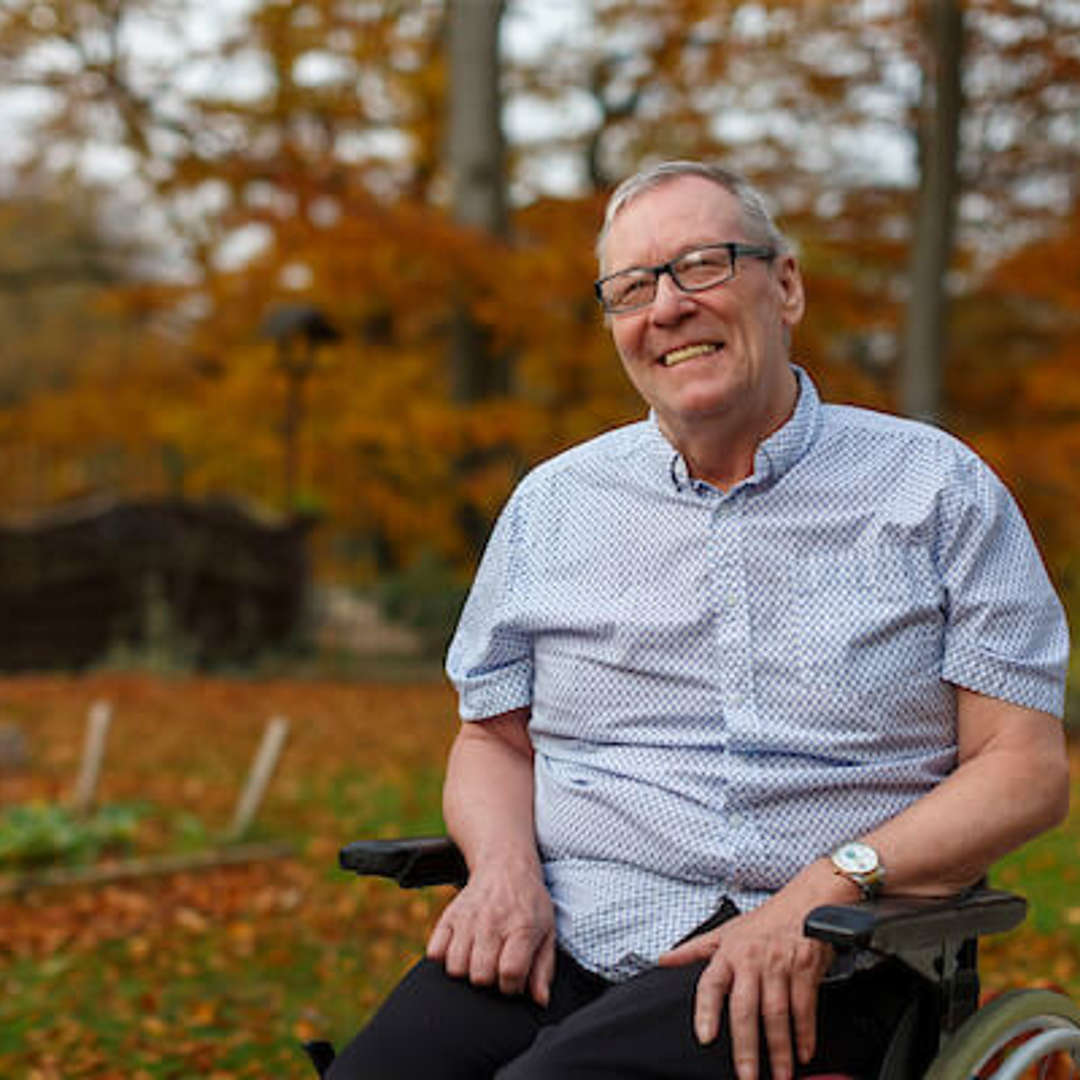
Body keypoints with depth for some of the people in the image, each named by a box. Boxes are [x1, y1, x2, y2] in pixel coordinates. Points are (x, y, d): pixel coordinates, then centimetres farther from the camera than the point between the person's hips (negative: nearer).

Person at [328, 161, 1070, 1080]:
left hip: (818, 965, -3)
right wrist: (504, 865, -3)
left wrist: (828, 891, -14)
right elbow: (493, 739, 21)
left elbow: (1026, 770, 0)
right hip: (562, 934, 3)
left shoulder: (935, 489, 6)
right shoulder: (553, 503, 15)